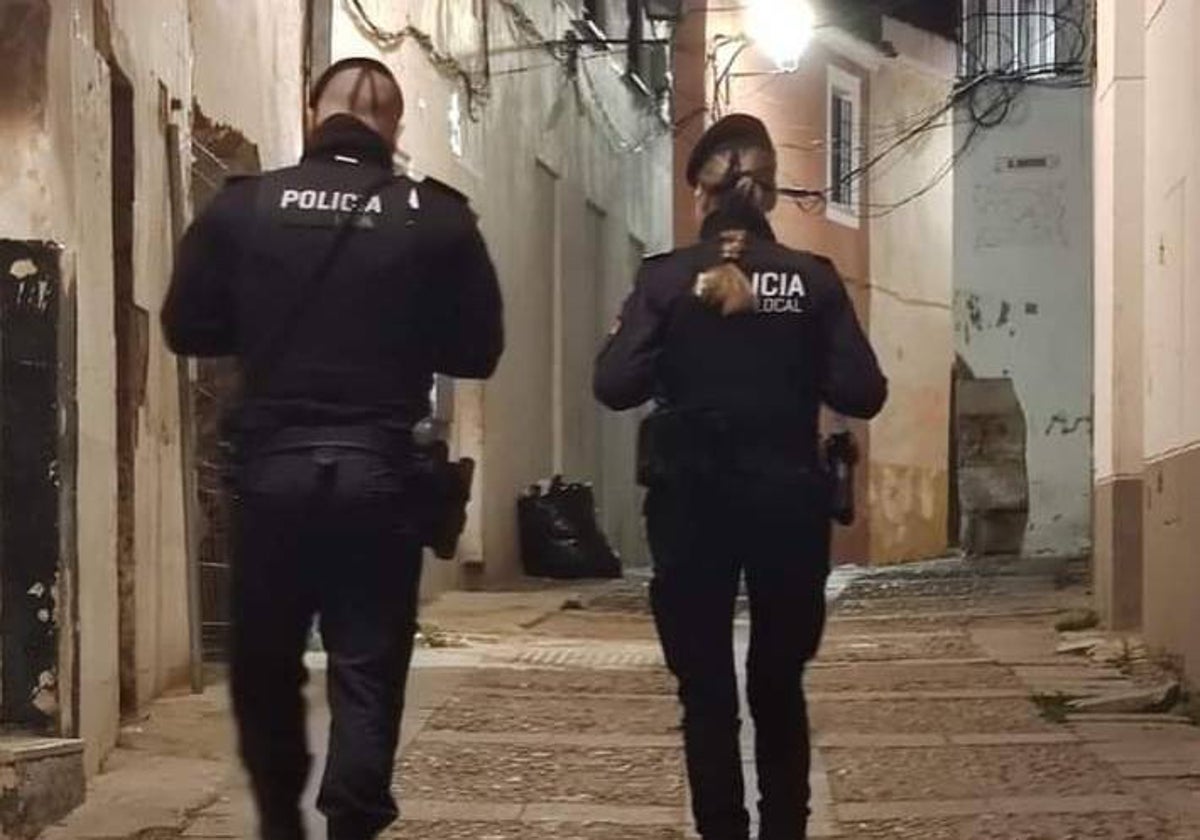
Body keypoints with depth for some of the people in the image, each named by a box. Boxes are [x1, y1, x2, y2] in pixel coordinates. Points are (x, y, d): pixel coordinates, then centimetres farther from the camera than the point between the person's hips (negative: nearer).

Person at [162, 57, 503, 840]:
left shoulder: (243, 206, -2)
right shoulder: (438, 218, -3)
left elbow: (188, 327, 4)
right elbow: (477, 351, 1)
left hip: (274, 466, 1)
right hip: (381, 471, -1)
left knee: (265, 662, 16)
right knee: (368, 669, 5)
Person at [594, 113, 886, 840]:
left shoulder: (666, 278, -5)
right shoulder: (813, 279, -2)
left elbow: (616, 385, -11)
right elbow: (863, 393, -5)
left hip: (691, 501, -1)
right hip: (787, 499, 1)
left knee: (707, 687, 7)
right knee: (780, 683, 15)